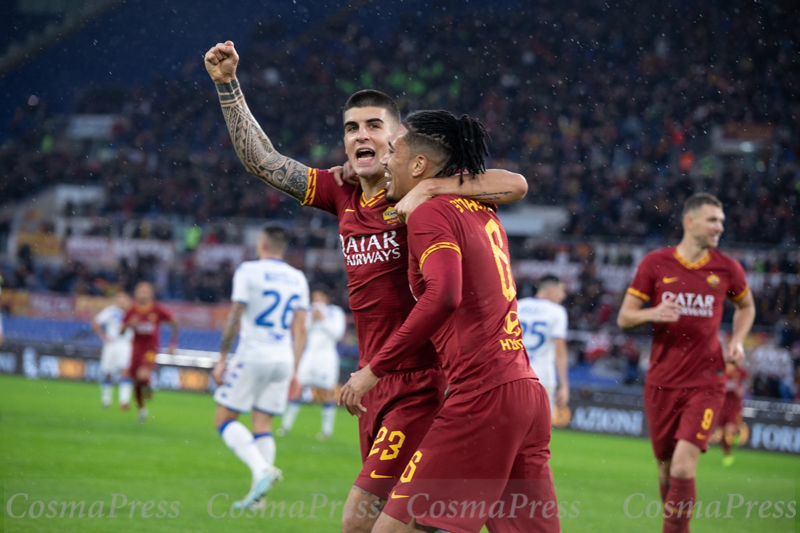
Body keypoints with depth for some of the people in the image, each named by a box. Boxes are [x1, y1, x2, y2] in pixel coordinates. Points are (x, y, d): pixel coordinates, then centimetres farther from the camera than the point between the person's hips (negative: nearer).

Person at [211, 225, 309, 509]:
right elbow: (300, 330, 10)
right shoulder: (298, 278, 11)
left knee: (224, 420, 2)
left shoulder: (248, 271, -6)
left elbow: (235, 318, -9)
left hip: (253, 356, -5)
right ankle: (258, 494, 2)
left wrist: (222, 359, -3)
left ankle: (261, 469, -20)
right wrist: (293, 371, 14)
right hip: (283, 358, 6)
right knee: (263, 425, 9)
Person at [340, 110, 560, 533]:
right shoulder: (482, 213, 18)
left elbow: (443, 295, -22)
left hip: (482, 394, -9)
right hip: (528, 390, 9)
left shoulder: (430, 213, -6)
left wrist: (375, 368, -19)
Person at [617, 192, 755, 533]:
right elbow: (624, 318, 1)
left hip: (706, 383, -1)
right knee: (666, 466, 8)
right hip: (662, 384, 1)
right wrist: (653, 314, -19)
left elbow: (746, 306, 22)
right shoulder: (655, 264, -2)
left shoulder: (727, 269, 1)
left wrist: (737, 342, 4)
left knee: (683, 466, -16)